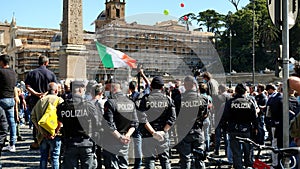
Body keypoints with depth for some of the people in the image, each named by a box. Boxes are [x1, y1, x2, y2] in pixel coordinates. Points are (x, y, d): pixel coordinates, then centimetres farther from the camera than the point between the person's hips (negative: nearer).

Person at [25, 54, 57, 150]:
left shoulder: (32, 73, 1)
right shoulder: (51, 74, -1)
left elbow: (27, 86, -7)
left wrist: (36, 94, -13)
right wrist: (45, 94, -11)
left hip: (35, 100, 1)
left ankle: (36, 142, 11)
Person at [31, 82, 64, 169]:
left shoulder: (40, 100, 7)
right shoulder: (59, 100, -6)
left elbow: (33, 116, 4)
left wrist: (41, 130, 1)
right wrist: (56, 131, -11)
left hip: (42, 135, 4)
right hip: (54, 135, -4)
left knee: (43, 157, 14)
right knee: (55, 157, 3)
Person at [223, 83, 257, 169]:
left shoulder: (230, 102, -3)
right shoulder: (250, 101, 0)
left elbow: (225, 117, -3)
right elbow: (254, 117, 2)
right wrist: (255, 127, 14)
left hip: (234, 131, -1)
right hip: (247, 130, 1)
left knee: (236, 152, 4)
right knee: (248, 150, 14)